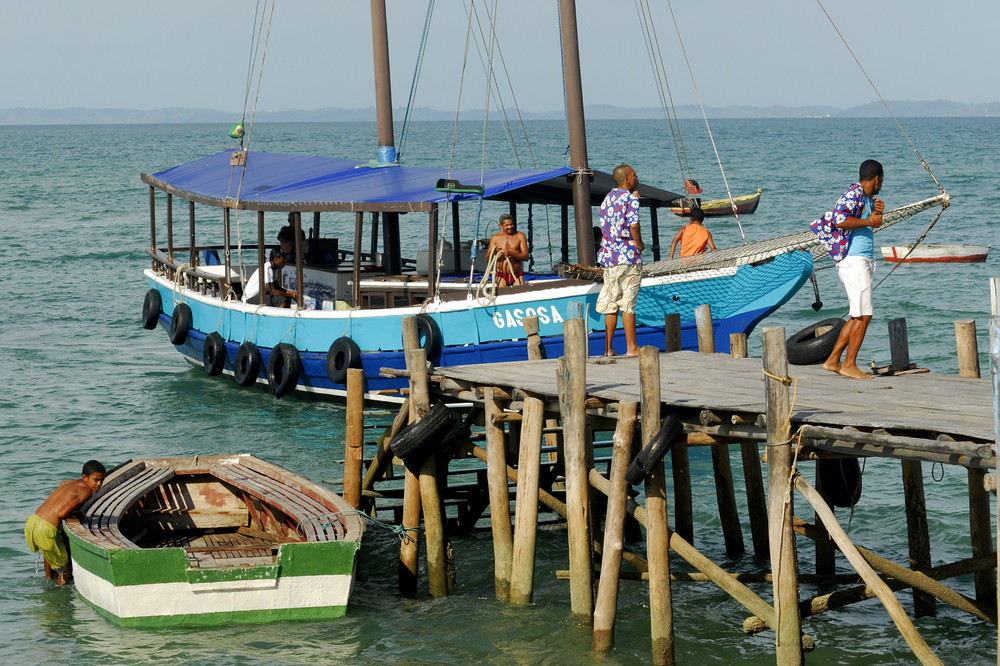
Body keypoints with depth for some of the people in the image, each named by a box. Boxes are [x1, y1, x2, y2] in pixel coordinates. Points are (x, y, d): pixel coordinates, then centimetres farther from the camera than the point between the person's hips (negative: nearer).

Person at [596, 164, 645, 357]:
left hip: (608, 255, 7)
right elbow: (633, 225, -20)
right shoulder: (630, 199, -9)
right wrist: (640, 245, -3)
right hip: (628, 256, -7)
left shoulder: (608, 198, 15)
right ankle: (631, 347, -1)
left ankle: (608, 348, 10)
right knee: (627, 303, -4)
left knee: (611, 304, 9)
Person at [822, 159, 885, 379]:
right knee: (863, 315, -9)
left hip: (862, 261, 10)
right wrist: (870, 221, -17)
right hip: (854, 260, -10)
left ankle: (833, 361, 16)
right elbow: (839, 219, -26)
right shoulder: (854, 194, -12)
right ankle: (849, 365, -6)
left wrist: (878, 211, 8)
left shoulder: (866, 197, 17)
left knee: (858, 316, 12)